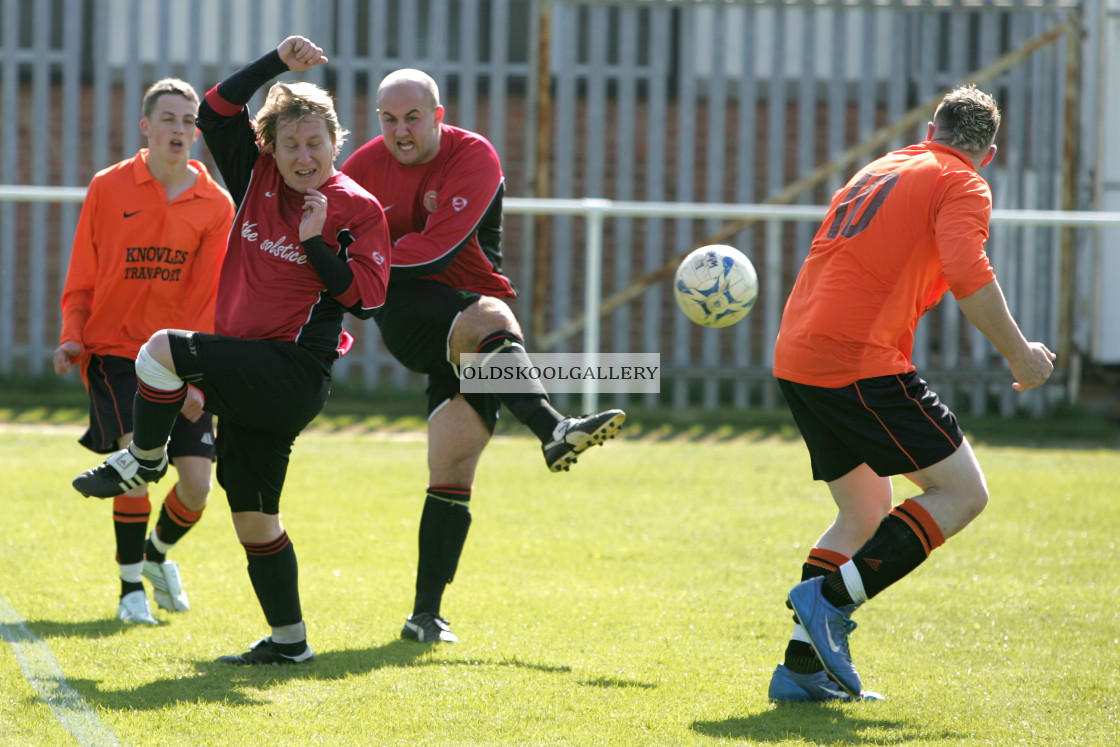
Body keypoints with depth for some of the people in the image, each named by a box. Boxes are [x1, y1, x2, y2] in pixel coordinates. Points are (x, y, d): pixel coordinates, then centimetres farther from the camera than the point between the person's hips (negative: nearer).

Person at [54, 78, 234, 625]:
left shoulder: (215, 205, 0)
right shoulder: (108, 188, -1)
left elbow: (211, 295, -2)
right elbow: (82, 276, 5)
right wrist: (72, 336, -10)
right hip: (114, 349, -2)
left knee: (197, 484, -4)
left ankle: (158, 552, 31)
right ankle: (131, 585, -6)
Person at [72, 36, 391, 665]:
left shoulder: (357, 209, -5)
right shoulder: (257, 177, 9)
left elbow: (366, 297, -10)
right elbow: (216, 111, 5)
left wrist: (316, 241, -18)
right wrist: (278, 63, -4)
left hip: (296, 372, -7)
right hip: (252, 384, 7)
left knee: (164, 353, -24)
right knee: (252, 514, 10)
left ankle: (144, 460, 1)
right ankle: (289, 641, 19)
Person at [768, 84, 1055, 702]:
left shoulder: (878, 170, 24)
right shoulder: (961, 187, -1)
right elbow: (968, 275, -16)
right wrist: (1019, 356, -10)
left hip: (796, 360, 9)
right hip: (861, 363, -9)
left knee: (867, 513, 18)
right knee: (962, 492, -2)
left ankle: (802, 667, 10)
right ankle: (831, 598, -13)